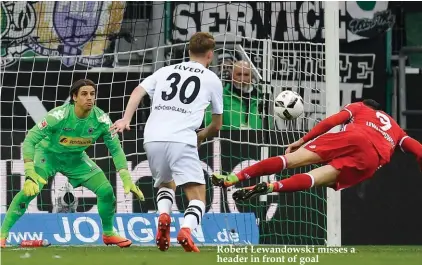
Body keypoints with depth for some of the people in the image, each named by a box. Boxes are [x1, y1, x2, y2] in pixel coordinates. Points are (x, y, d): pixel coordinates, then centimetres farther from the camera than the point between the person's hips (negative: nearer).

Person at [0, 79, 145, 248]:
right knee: (30, 190, -26)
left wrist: (127, 180, -19)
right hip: (48, 154, -4)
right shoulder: (59, 115, -33)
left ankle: (108, 234, 18)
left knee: (106, 190, -7)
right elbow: (30, 140, -31)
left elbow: (116, 149, -10)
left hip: (76, 158, 4)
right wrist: (30, 175, -41)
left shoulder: (101, 119, -21)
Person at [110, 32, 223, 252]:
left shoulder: (166, 71, 23)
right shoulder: (212, 79, 15)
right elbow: (216, 125, 22)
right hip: (182, 140, -4)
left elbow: (138, 91, 6)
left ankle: (163, 216, -2)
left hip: (152, 138, 4)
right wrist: (201, 136, 41)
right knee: (197, 196, -1)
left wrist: (126, 120, -3)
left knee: (166, 184, 28)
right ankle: (186, 229, -31)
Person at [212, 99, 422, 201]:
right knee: (314, 179, -6)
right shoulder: (395, 129, 40)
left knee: (292, 159, -4)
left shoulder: (359, 107, 31)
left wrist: (303, 140, 14)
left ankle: (234, 178, -17)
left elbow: (332, 121, 14)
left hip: (354, 137, -2)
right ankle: (271, 187, -35)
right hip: (371, 161, 2)